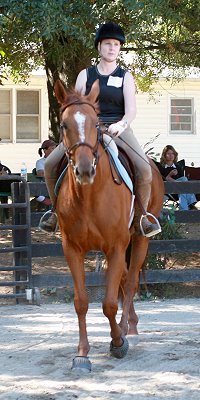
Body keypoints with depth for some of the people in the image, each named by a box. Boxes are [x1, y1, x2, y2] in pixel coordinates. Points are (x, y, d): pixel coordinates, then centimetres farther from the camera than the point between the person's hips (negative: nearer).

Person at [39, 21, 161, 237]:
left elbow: (131, 109, -5)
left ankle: (142, 215, -6)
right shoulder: (85, 75, 11)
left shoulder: (125, 77, 7)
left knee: (144, 169, -27)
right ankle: (57, 210, 6)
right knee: (50, 164, -14)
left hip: (118, 129, -2)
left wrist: (121, 125, -27)